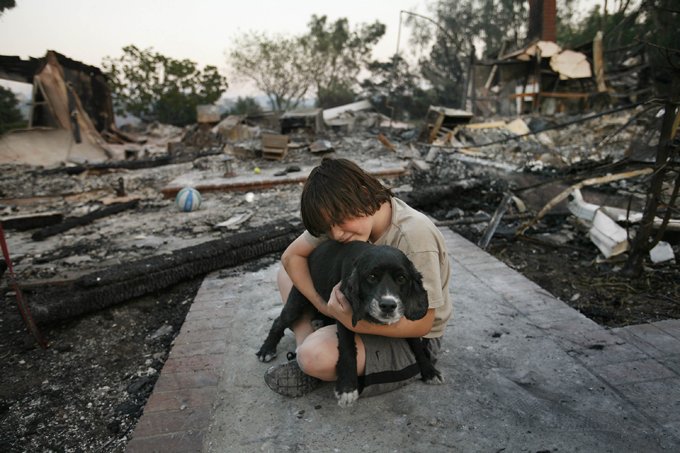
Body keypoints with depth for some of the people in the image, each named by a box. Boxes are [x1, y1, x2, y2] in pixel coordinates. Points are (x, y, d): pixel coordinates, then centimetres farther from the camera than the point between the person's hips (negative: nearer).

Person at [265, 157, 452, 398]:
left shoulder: (414, 235, -31)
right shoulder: (345, 216, -12)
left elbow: (421, 324, -25)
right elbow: (291, 256, -6)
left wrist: (353, 322, -35)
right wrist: (322, 304, -18)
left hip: (411, 340, -6)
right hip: (369, 309, 7)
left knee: (316, 356, -33)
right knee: (286, 274, 2)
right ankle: (305, 341, -5)